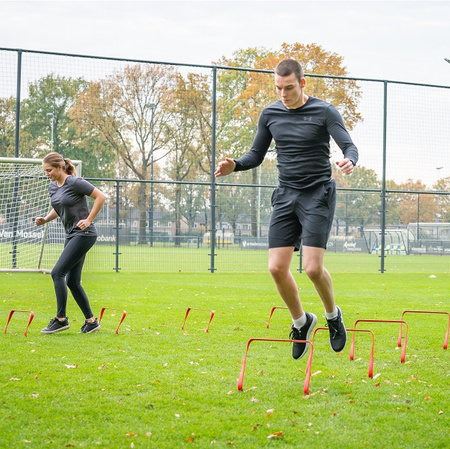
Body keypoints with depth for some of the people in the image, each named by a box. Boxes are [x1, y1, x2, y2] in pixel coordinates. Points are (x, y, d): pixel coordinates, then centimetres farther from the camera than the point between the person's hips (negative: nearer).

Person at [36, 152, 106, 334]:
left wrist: (89, 220, -15)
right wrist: (45, 219, 6)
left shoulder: (75, 183, -13)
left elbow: (101, 197, -13)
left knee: (57, 273, -15)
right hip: (71, 235, 9)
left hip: (84, 234, -9)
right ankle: (91, 321, 16)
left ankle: (61, 319, -11)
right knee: (72, 282, 7)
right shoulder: (52, 187, 11)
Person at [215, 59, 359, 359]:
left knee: (313, 268, -15)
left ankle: (333, 314, 15)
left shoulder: (324, 112, -6)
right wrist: (235, 165, -6)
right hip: (286, 196, 4)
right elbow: (257, 155, 15)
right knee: (277, 268, -4)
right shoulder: (270, 114, 7)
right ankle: (301, 321, 20)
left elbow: (350, 146, -13)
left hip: (318, 195, -4)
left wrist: (349, 161, -37)